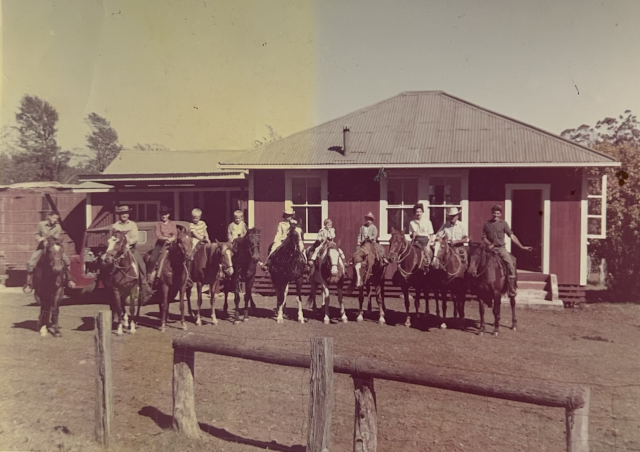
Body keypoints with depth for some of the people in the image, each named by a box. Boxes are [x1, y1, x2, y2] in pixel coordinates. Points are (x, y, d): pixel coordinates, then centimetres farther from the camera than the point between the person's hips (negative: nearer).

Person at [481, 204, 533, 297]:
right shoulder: (487, 224, 8)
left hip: (501, 248, 0)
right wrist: (489, 244, -12)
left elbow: (512, 236, 3)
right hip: (491, 248, 1)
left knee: (511, 266, -16)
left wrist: (522, 246, -2)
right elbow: (484, 238, 8)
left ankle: (512, 291, -8)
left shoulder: (503, 223, 5)